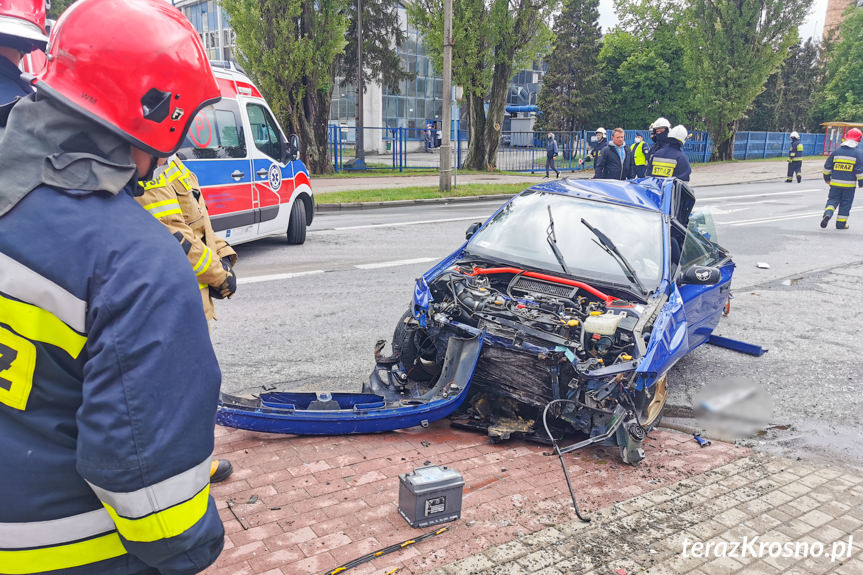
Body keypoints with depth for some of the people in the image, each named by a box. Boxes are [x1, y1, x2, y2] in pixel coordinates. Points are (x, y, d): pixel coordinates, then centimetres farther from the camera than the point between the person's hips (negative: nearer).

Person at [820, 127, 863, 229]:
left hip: (835, 183, 2)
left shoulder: (837, 151, 4)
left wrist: (827, 177, 20)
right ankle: (841, 223, 13)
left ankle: (827, 213, -17)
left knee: (833, 199, 11)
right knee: (845, 203, 8)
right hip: (849, 184, -2)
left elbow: (827, 166, 8)